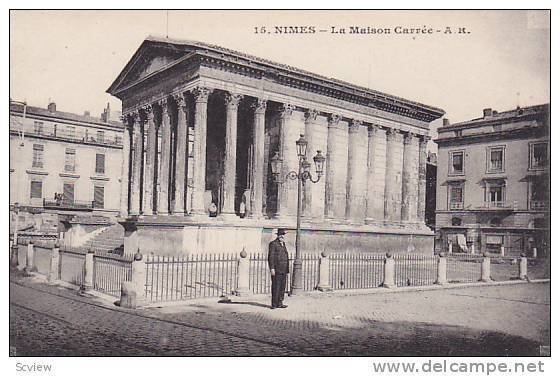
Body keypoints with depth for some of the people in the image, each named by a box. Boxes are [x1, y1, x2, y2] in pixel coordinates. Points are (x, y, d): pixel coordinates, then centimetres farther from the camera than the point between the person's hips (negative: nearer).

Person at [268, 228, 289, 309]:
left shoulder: (283, 244, 19)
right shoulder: (273, 244, -5)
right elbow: (271, 257, -11)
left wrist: (286, 269, 17)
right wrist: (272, 268, -17)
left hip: (283, 270, 8)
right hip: (276, 270, -8)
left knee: (282, 287, 10)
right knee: (276, 287, -4)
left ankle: (280, 303, 17)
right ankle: (274, 304, 1)